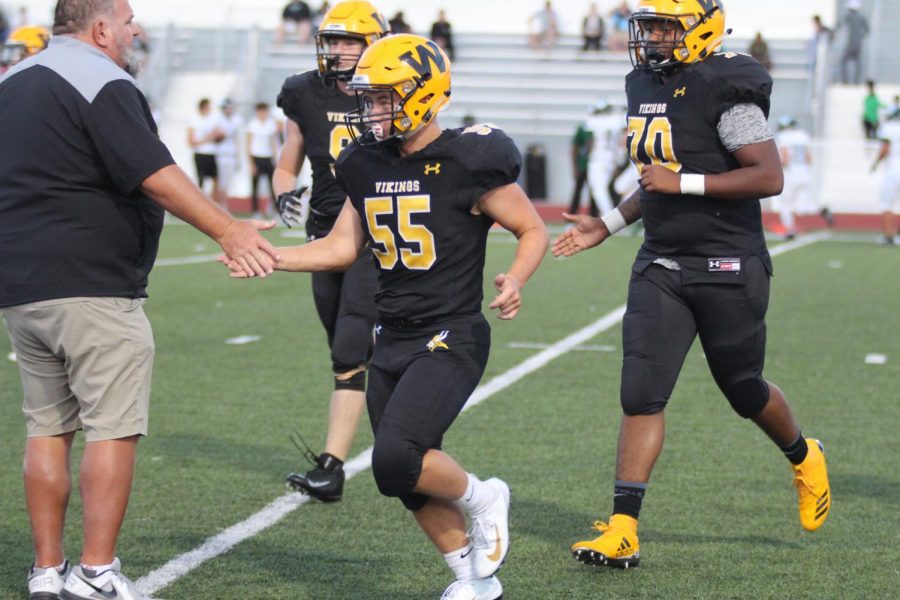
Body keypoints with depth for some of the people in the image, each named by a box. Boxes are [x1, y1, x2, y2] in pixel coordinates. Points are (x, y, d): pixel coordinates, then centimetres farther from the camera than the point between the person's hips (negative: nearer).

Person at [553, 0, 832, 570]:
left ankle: (805, 459, 43)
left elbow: (769, 177, -20)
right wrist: (609, 225, 15)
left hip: (728, 269, -6)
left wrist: (683, 183, -22)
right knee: (642, 394, -4)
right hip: (662, 265, 6)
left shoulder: (724, 90, -15)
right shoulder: (644, 86, 10)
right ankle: (622, 532, -5)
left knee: (745, 391, 11)